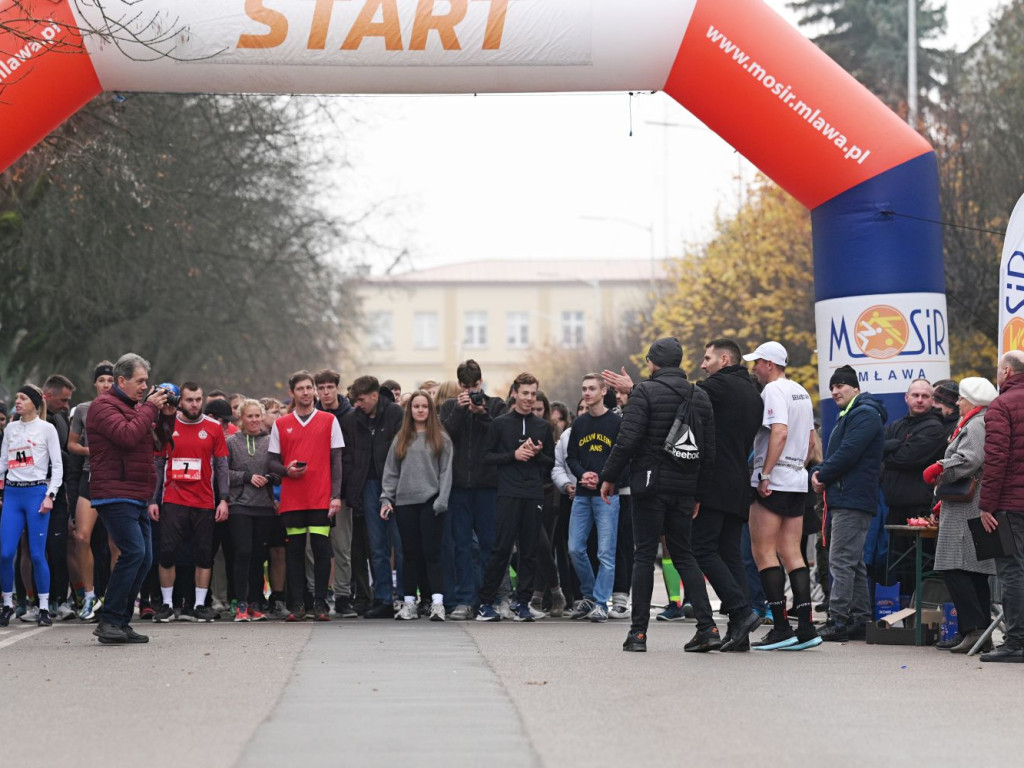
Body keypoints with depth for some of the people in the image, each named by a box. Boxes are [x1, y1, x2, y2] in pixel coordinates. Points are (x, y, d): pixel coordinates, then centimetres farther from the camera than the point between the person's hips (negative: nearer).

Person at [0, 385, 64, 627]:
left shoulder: (46, 429, 2)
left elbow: (57, 466, -1)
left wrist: (50, 496, -9)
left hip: (37, 492, -4)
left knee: (37, 554, -6)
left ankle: (44, 607, 2)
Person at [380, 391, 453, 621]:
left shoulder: (441, 439, 5)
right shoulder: (401, 439, 13)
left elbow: (446, 472, 0)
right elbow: (391, 472, 12)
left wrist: (442, 500, -10)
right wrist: (386, 498, 2)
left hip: (430, 501, -3)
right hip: (405, 502, 3)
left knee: (431, 552, -7)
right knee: (410, 553, 6)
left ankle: (437, 602, -11)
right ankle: (409, 603, 10)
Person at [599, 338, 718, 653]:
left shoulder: (645, 391, -7)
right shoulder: (700, 397, 11)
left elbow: (627, 440, -15)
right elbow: (708, 451, 13)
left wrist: (609, 477, -4)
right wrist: (698, 493, 18)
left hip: (651, 484, -5)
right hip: (685, 488, 5)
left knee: (644, 556, 0)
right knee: (684, 554, 11)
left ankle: (638, 632, 0)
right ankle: (707, 627, -2)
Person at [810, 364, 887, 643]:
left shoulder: (864, 415, -11)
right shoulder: (848, 416, 22)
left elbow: (847, 453, -20)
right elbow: (837, 453, 23)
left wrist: (822, 476, -9)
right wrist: (819, 472, 4)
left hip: (852, 499, -11)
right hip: (847, 498, 11)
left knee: (841, 561, -13)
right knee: (854, 562, 13)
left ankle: (838, 620, -16)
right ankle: (860, 619, 16)